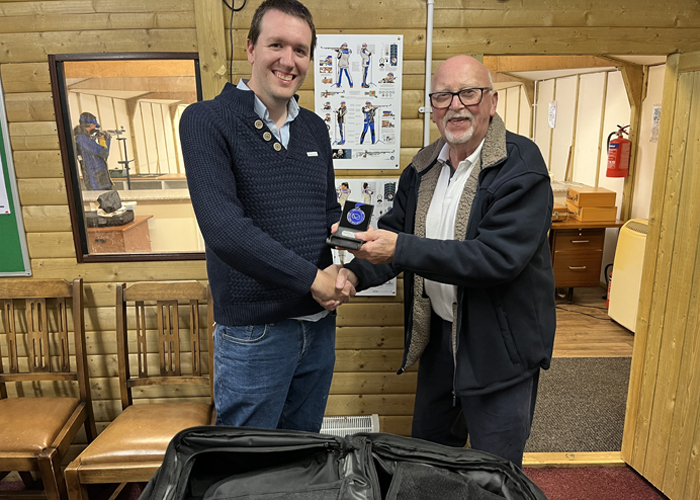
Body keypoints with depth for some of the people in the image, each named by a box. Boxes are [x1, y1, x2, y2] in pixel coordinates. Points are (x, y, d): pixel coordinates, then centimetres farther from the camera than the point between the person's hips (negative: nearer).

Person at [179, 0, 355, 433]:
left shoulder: (314, 128, 8)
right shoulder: (207, 121, -12)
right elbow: (224, 227, -23)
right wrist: (313, 279, -19)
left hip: (320, 321, 6)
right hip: (254, 331, -5)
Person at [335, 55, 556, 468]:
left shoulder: (522, 166, -18)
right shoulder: (423, 168, 2)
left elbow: (498, 256, -29)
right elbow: (396, 231, 7)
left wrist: (401, 248, -32)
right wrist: (355, 273, -13)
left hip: (500, 346, -6)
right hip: (438, 334, 6)